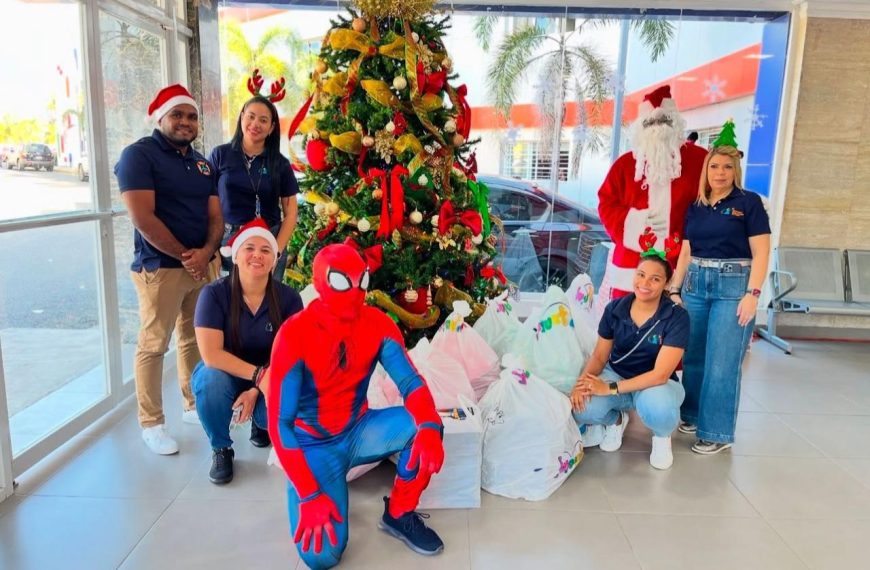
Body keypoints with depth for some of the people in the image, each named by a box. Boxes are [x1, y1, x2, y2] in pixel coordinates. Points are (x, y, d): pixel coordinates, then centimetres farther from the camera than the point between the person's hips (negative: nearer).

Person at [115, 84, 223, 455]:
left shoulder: (202, 163, 14)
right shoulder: (139, 155, -7)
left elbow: (215, 216, 9)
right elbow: (143, 218, -16)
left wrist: (206, 252, -10)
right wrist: (184, 255, -13)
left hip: (204, 264, 7)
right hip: (160, 267, -6)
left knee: (196, 339, 14)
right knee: (154, 345, 0)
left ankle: (195, 406, 29)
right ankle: (151, 424, 12)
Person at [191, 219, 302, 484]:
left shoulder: (288, 298, -14)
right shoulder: (214, 293, -19)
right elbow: (211, 355, -26)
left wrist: (256, 390, -23)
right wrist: (258, 374, -31)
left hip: (267, 382, 1)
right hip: (223, 376, -1)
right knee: (212, 378, -36)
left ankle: (261, 423, 13)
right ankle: (221, 449, -6)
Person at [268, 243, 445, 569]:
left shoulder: (378, 324, -9)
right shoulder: (295, 333, -21)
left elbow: (411, 382, -14)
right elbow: (279, 422, -21)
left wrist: (430, 427, -37)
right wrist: (309, 495, -27)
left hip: (358, 431, 4)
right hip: (314, 444, -4)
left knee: (424, 426, -24)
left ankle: (399, 515, -1)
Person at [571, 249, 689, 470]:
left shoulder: (677, 317, -18)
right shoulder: (615, 308, -8)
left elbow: (660, 374, -24)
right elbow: (599, 356, -1)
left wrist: (610, 389, -31)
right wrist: (583, 382, -24)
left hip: (656, 384, -2)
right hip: (616, 375, 3)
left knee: (657, 407, -39)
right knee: (582, 407, -28)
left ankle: (662, 437, 1)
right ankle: (616, 420, 11)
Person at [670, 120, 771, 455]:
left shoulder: (749, 202, -1)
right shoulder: (695, 208, 12)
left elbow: (761, 253, -6)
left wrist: (752, 293, -14)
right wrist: (675, 290, 10)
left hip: (733, 285, -4)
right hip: (696, 284, 5)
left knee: (722, 363, -3)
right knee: (693, 357, 9)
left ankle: (718, 432, 8)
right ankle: (693, 415, 26)